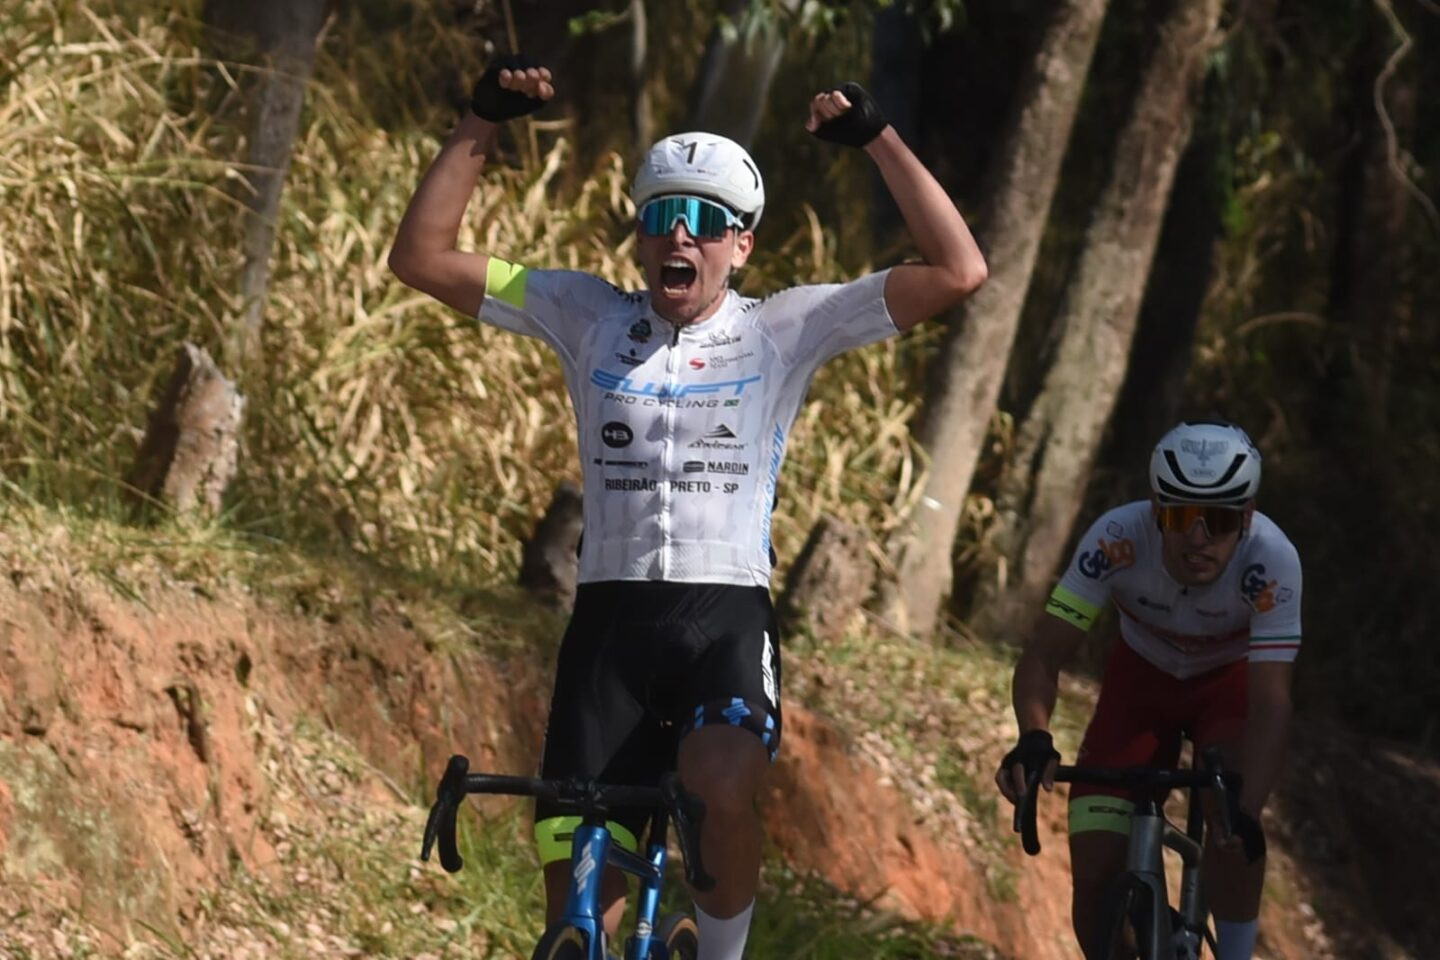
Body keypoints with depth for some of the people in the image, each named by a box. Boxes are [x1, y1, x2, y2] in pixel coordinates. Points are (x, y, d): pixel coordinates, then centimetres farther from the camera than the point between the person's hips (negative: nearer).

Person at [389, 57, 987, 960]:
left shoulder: (783, 329, 3)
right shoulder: (590, 317, 7)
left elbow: (958, 272, -4)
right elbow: (422, 257, 5)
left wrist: (879, 138, -8)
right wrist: (483, 124, -3)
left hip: (728, 621, -2)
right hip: (612, 620, 2)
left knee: (726, 787, -34)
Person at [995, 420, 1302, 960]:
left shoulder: (1271, 560, -36)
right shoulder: (1117, 538, -34)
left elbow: (1270, 702, -38)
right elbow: (1043, 657, -33)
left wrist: (1248, 814, -52)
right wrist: (1034, 738, -53)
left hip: (1228, 681, -1)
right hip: (1141, 678, 1)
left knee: (1232, 824, -32)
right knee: (1095, 872, -12)